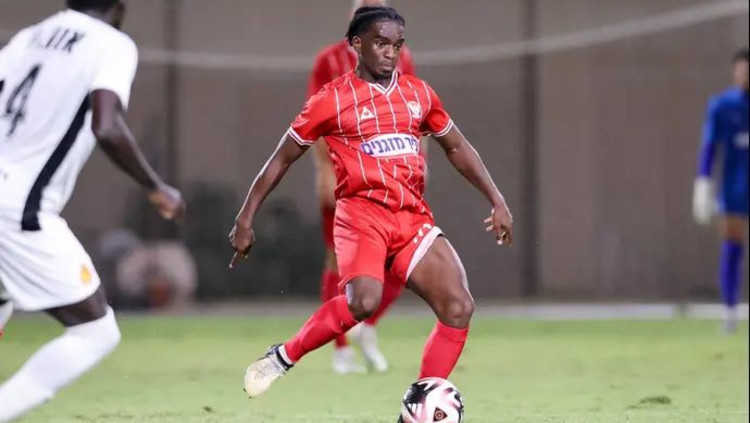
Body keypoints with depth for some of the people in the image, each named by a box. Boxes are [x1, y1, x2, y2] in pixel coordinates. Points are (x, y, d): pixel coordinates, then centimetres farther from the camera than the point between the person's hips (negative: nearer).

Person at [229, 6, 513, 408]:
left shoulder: (418, 92, 13)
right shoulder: (332, 99, -1)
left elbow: (457, 148, 23)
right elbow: (281, 159, 5)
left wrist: (497, 202, 14)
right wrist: (246, 218, 3)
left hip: (414, 218, 5)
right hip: (362, 213, -5)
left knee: (459, 308, -10)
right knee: (363, 301, -32)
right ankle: (282, 359, -11)